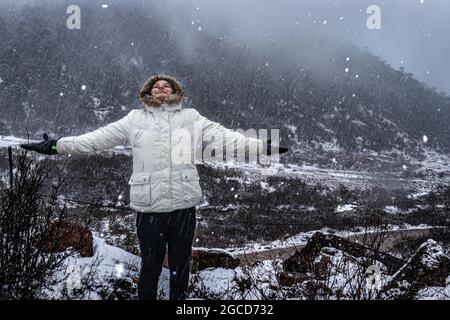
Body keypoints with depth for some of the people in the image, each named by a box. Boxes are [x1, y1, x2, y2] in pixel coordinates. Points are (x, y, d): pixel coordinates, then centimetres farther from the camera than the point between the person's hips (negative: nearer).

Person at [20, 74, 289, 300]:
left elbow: (225, 136, 1)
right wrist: (57, 145, 0)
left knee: (181, 265, 14)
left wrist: (262, 146, -8)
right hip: (149, 206, -1)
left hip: (184, 204, 1)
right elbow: (97, 138, 6)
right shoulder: (135, 119, 7)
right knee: (151, 266, 9)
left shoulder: (192, 118, 8)